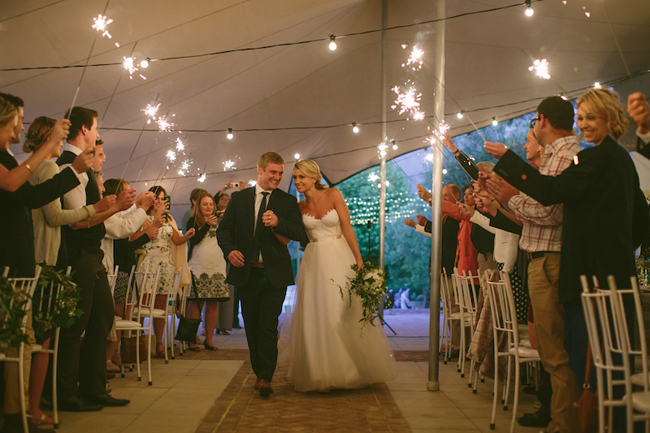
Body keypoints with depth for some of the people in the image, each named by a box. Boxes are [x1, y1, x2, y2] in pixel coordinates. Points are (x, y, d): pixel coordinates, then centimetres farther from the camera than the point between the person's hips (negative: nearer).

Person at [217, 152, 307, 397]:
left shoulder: (288, 201, 4)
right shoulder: (239, 198, 8)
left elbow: (300, 233, -7)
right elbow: (223, 230, 5)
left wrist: (279, 223, -25)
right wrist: (229, 250, -15)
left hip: (274, 274, -2)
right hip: (246, 272, 2)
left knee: (268, 326, -9)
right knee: (252, 327, 10)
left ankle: (266, 378, -3)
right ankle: (259, 373, 24)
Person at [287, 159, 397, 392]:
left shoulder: (333, 195, -5)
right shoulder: (300, 207, 4)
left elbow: (347, 227, -7)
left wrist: (359, 260, -11)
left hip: (339, 259, -2)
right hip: (314, 262, 2)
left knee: (347, 312, 1)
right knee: (316, 315, 0)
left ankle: (355, 369, 18)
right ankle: (323, 374, 12)